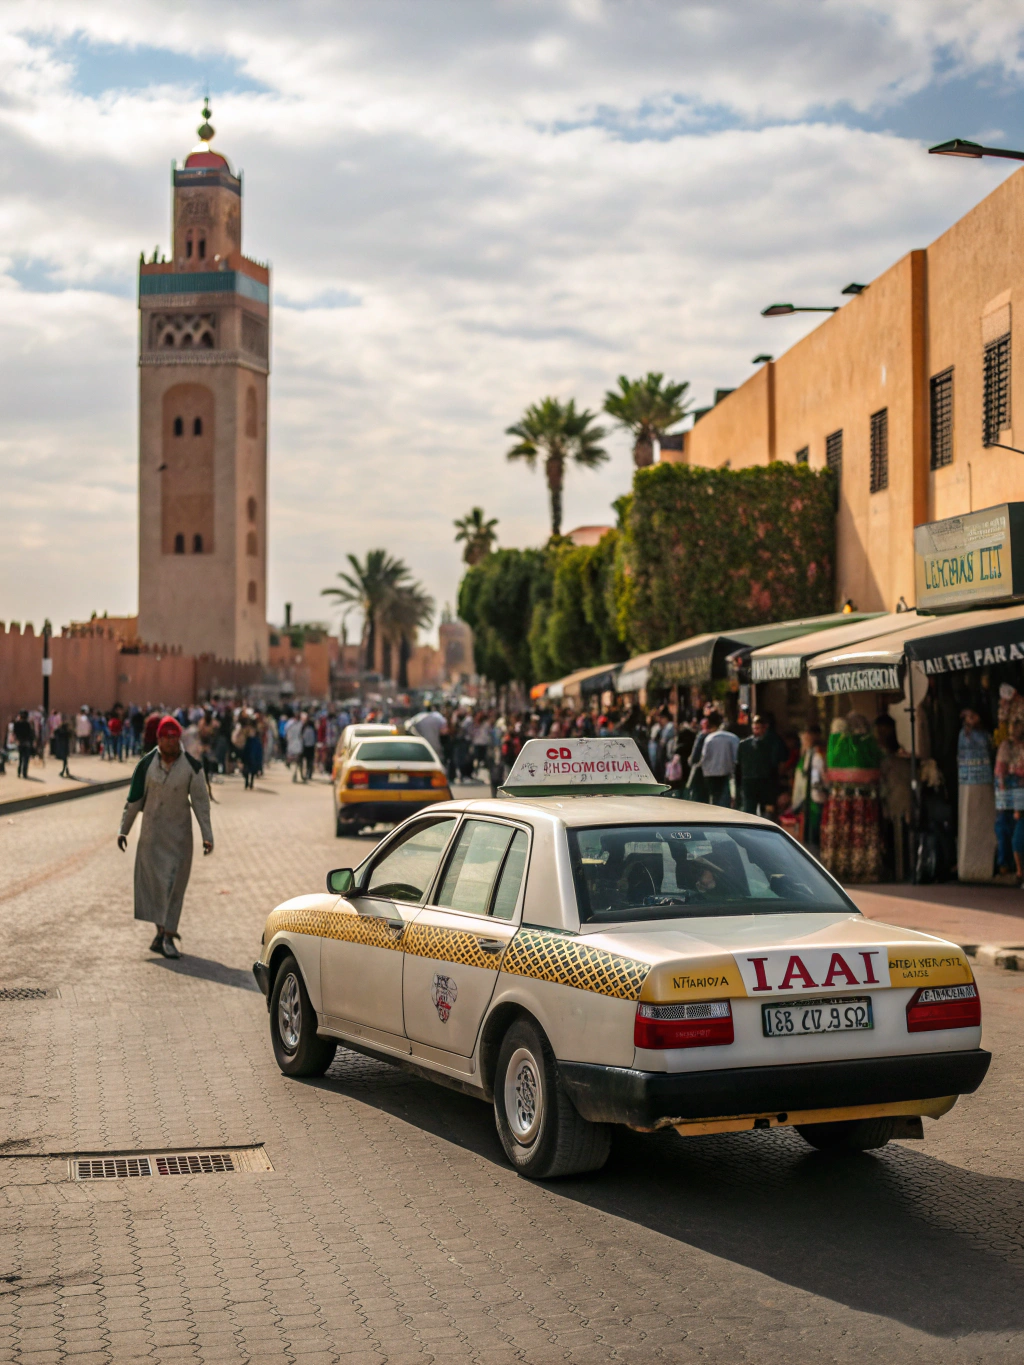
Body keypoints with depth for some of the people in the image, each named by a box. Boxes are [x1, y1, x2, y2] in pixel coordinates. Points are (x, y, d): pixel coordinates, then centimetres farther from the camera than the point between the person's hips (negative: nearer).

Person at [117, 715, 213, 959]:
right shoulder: (147, 764, -3)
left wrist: (207, 835, -7)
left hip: (179, 832, 0)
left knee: (174, 884, 0)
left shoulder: (191, 766, -5)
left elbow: (201, 801, -3)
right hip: (152, 831, 0)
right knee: (155, 881, -3)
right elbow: (134, 799, 4)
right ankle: (164, 934, 2)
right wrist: (124, 830, 5)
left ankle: (165, 935, 5)